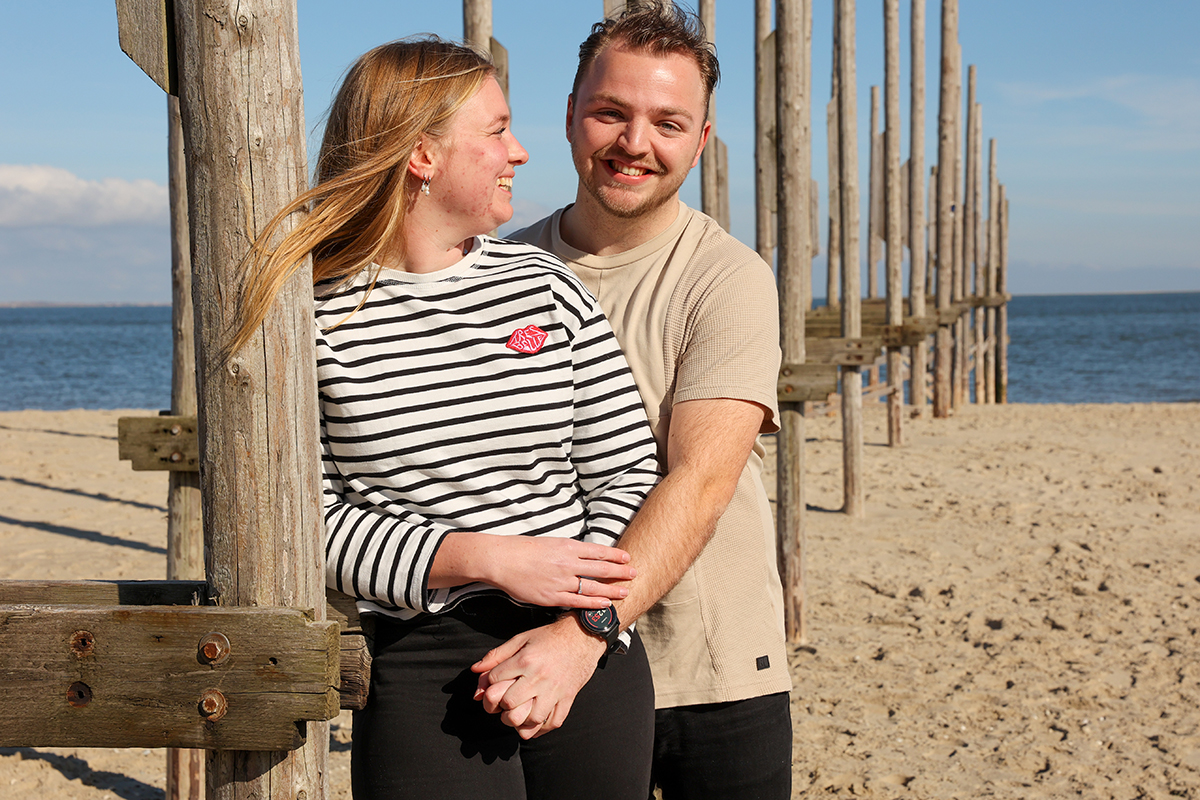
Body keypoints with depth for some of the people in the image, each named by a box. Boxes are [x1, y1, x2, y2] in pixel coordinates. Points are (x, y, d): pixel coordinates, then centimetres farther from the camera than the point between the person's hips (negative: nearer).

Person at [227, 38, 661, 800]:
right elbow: (313, 518, -7)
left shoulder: (547, 287, 4)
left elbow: (628, 473, 3)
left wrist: (576, 631, -10)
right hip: (422, 675, -3)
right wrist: (485, 559, -16)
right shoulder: (318, 317, -4)